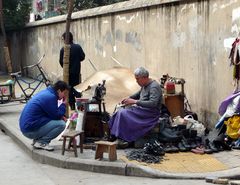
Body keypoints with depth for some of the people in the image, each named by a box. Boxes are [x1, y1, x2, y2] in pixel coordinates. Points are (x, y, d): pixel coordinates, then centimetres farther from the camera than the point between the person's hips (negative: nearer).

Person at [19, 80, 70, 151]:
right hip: (31, 129, -10)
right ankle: (41, 142, -6)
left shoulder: (45, 92, 14)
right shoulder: (51, 97, -17)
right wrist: (63, 105, 2)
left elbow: (53, 113, 23)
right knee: (61, 124, -13)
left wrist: (60, 116, 7)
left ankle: (37, 139, 14)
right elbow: (56, 116, -11)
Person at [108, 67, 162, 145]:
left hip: (151, 113, -9)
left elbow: (153, 103, -29)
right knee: (120, 112, -8)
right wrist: (129, 98, 10)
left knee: (123, 114, -22)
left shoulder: (154, 87, -17)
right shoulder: (144, 85, 12)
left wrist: (135, 101, -26)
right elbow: (139, 93, 31)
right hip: (142, 109, 9)